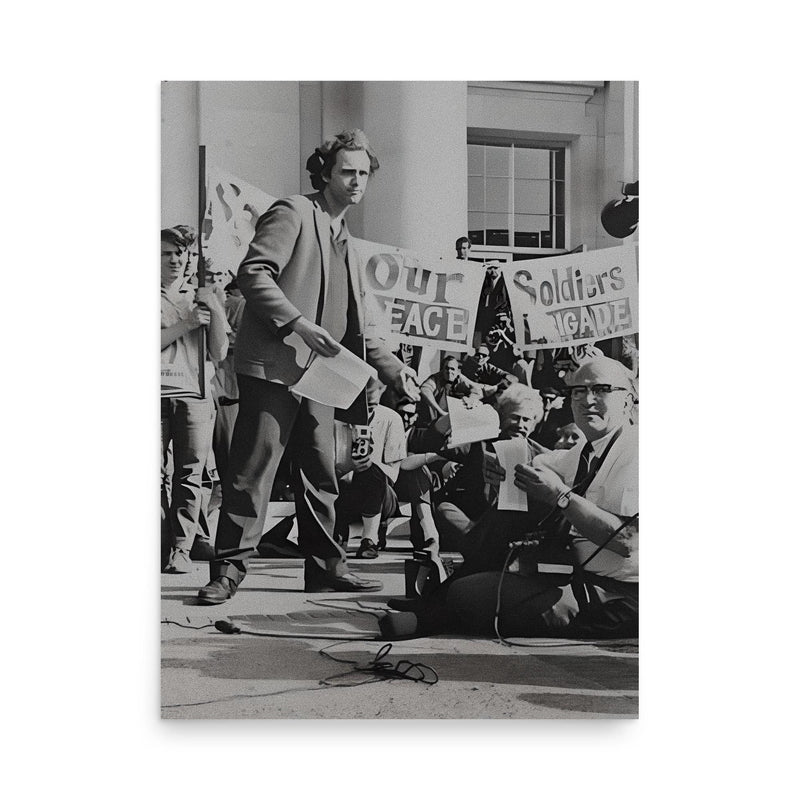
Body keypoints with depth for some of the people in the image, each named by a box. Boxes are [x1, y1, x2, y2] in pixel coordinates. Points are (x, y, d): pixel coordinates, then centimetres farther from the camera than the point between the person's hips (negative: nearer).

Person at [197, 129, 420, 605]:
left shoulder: (345, 243, 24)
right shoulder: (293, 214, -2)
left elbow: (356, 327, 27)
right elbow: (252, 274, -15)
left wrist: (394, 369, 18)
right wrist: (300, 325, -22)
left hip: (319, 375, 8)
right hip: (274, 367, -8)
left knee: (321, 476, 11)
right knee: (252, 470, -7)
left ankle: (326, 567, 19)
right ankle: (229, 569, -2)